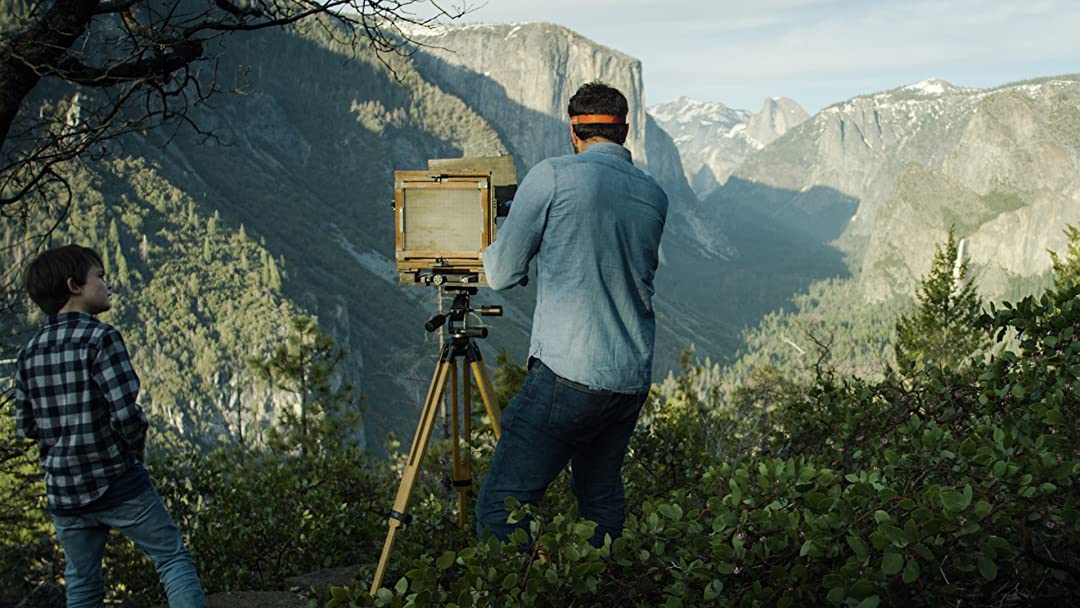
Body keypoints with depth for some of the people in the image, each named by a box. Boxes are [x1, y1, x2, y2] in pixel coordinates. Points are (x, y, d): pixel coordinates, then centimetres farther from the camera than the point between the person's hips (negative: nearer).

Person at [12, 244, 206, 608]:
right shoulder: (100, 337, -13)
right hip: (117, 482, -6)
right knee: (173, 558, 4)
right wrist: (138, 448, -1)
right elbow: (125, 412, -20)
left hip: (63, 492, 6)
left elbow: (26, 425, 9)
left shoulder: (29, 353, 5)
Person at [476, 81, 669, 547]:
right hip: (633, 380, 7)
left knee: (500, 508, -5)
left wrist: (507, 235, 20)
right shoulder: (654, 197, 11)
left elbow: (501, 274, 0)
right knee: (601, 498, 21)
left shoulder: (553, 177, -5)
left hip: (567, 375, -7)